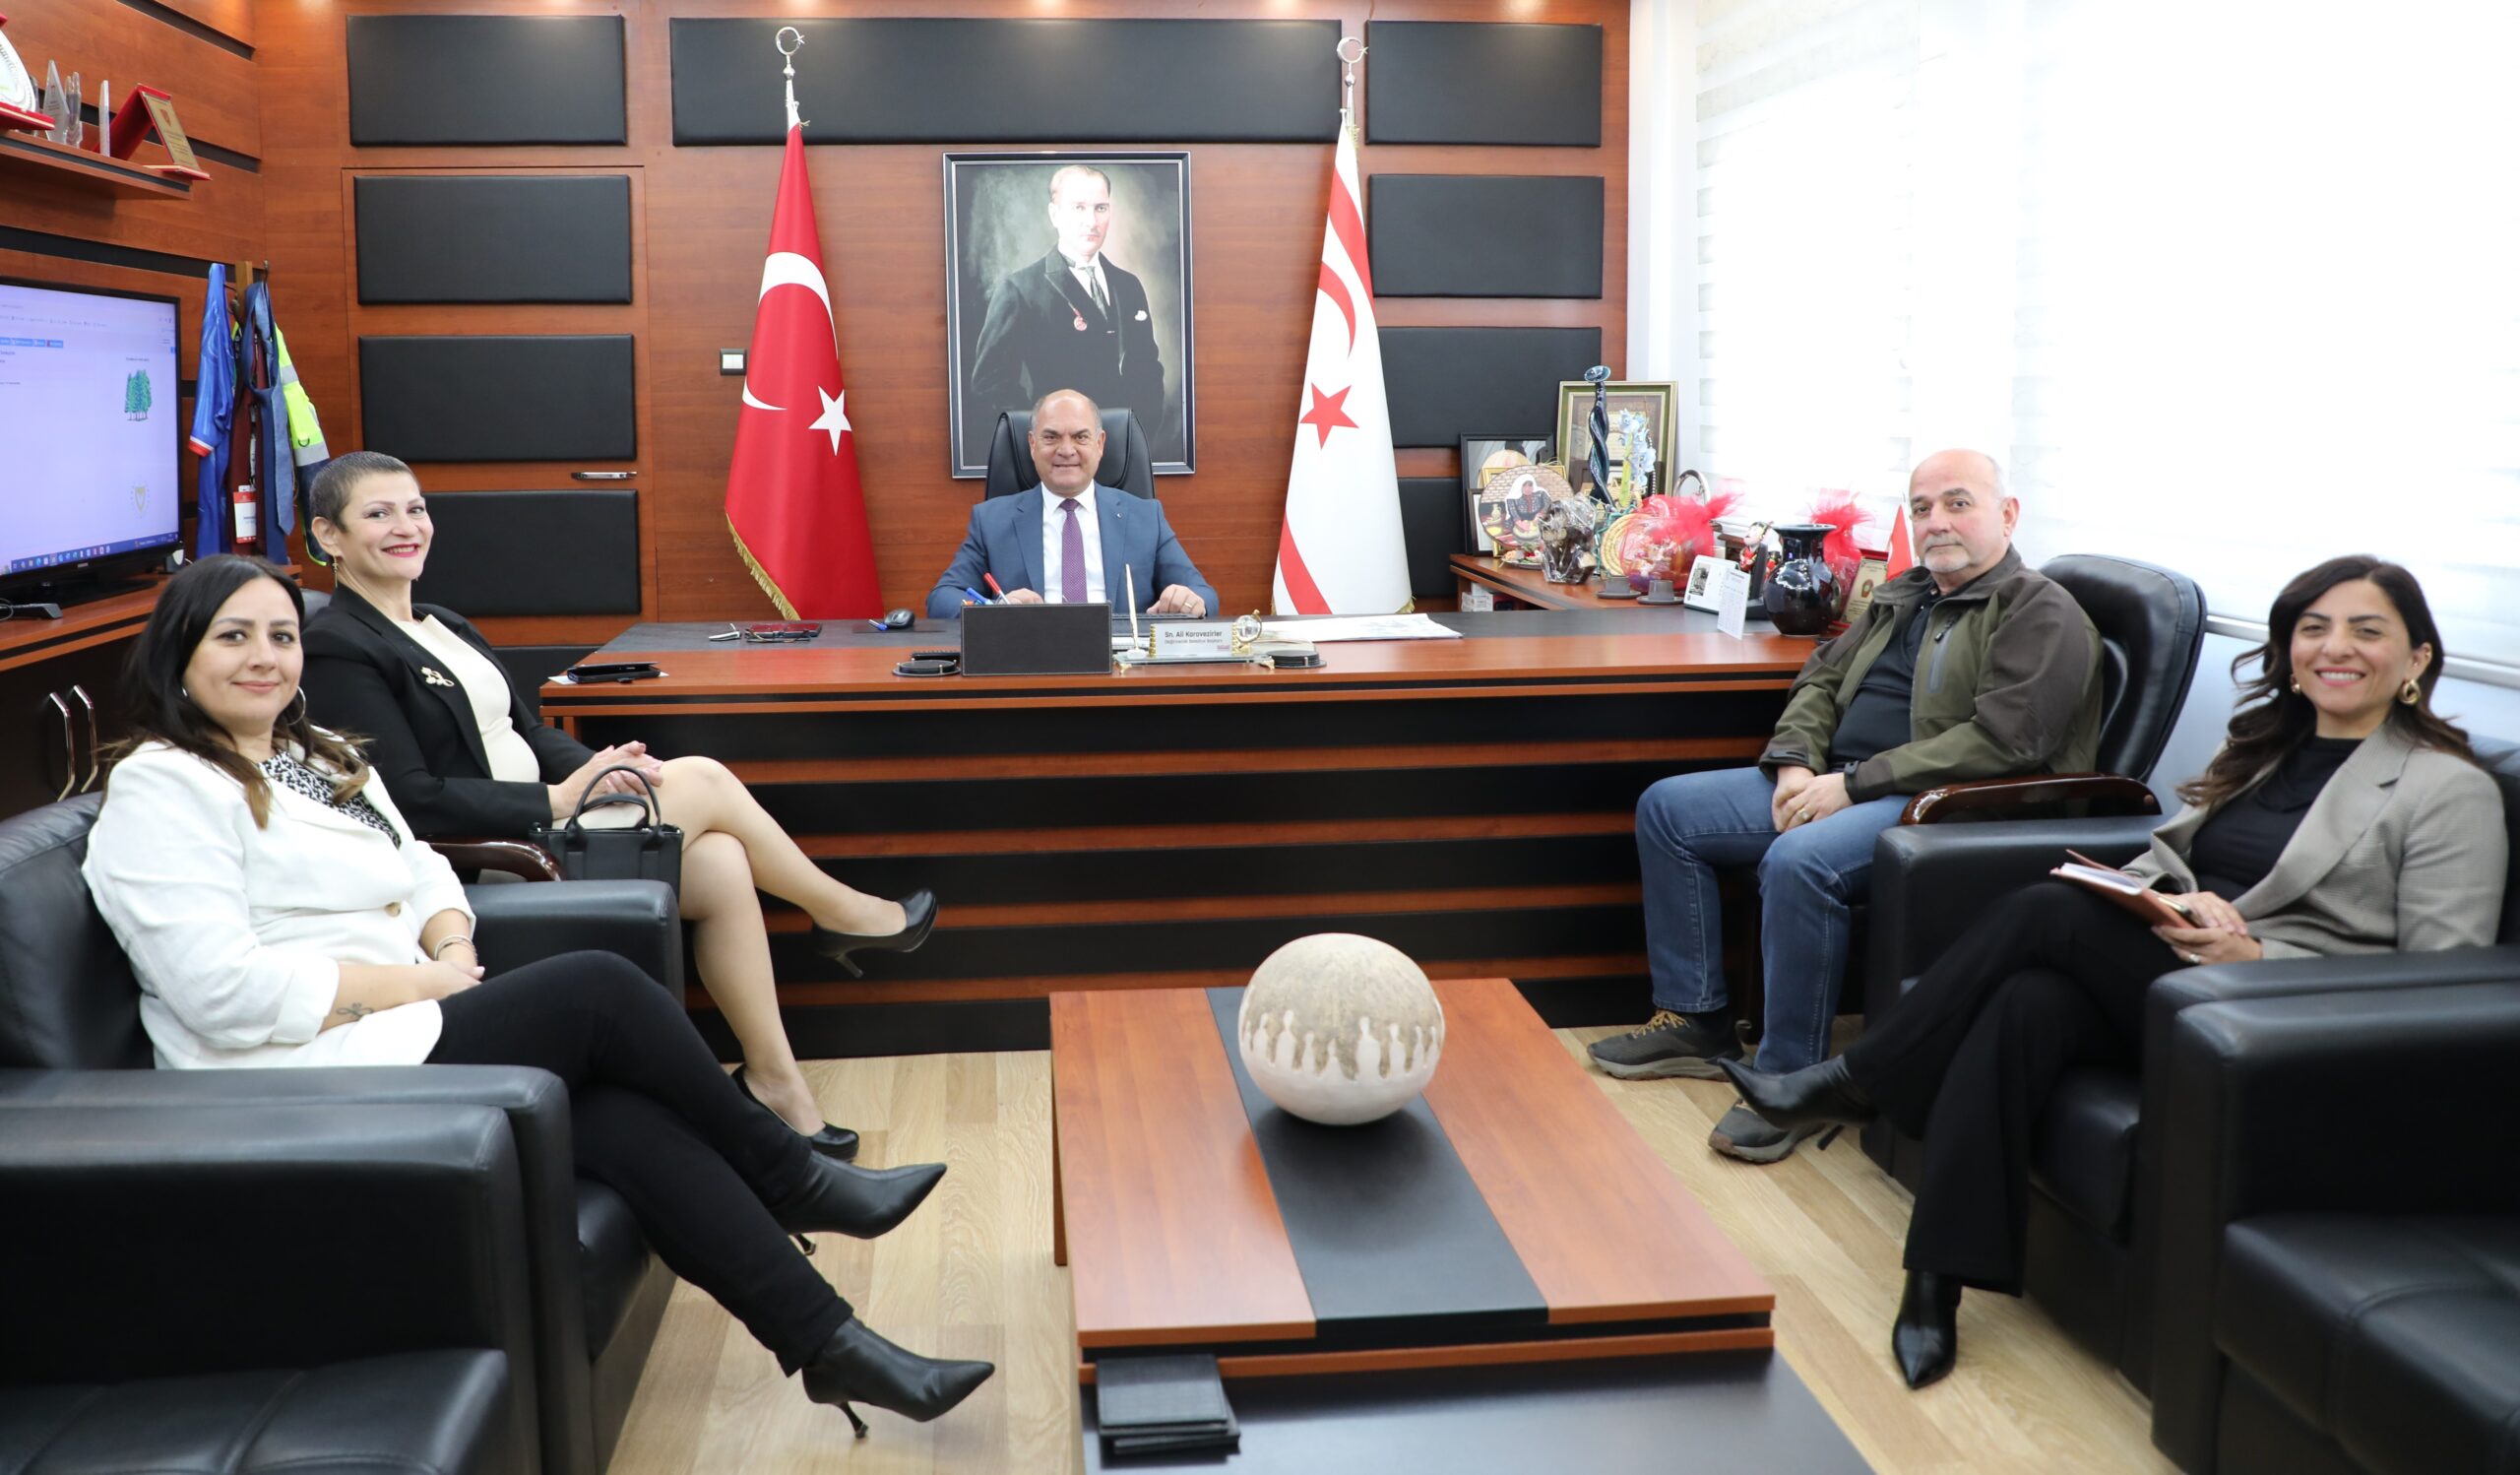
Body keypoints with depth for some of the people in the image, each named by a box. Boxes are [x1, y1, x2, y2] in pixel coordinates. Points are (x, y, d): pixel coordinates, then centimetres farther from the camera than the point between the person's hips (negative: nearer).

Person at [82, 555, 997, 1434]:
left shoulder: (323, 760, 19)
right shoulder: (161, 791, -8)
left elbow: (423, 873, 22)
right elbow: (228, 992, -19)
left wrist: (454, 949, -1)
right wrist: (420, 983, -13)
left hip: (398, 1037, 8)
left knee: (629, 1120, -17)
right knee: (598, 990, -20)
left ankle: (830, 1345, -16)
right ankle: (792, 1183, -1)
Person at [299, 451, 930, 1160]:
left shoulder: (444, 626, 18)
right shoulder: (337, 648, -11)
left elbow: (528, 731, 16)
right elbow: (413, 801, -18)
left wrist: (598, 765, -6)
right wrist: (562, 798, -17)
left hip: (538, 823, 8)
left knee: (721, 863, -13)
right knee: (704, 779, -12)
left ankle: (773, 1078, -7)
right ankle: (846, 915, 10)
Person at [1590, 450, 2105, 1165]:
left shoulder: (2041, 615, -7)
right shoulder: (1900, 597, 20)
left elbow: (2001, 740, -19)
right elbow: (1821, 679, 21)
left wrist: (1854, 783, -20)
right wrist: (1797, 763, -1)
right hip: (1833, 782, 9)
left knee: (1798, 861, -36)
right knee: (1666, 807, 2)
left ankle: (1791, 1077, -21)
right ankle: (1693, 1019, 7)